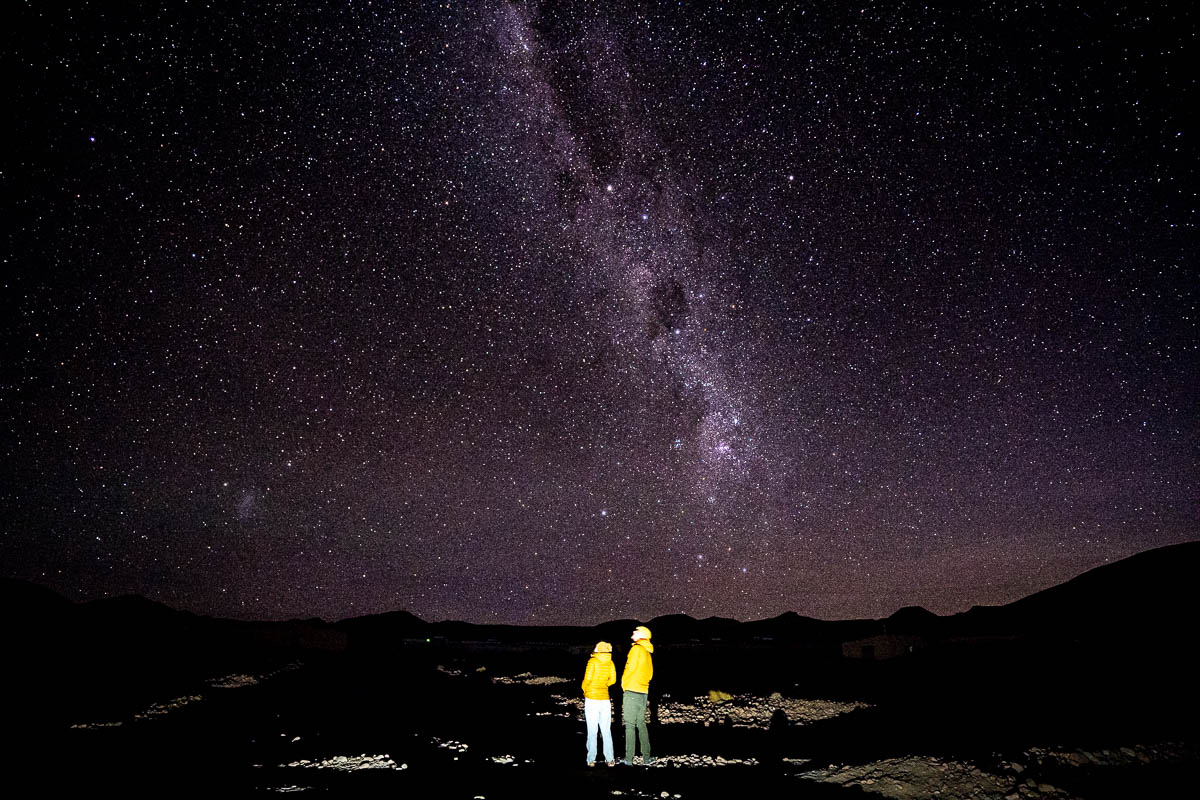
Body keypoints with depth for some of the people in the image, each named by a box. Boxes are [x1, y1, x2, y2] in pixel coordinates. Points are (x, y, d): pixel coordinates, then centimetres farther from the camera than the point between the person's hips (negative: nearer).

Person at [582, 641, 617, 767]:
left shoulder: (592, 662, -7)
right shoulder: (610, 663, 3)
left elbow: (587, 679, -12)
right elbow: (612, 680, 2)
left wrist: (584, 689, 7)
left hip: (591, 699, -3)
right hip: (605, 699, 3)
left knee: (592, 731, 2)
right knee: (606, 731, 9)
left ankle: (591, 760, 3)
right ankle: (610, 760, 6)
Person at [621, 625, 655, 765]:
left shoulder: (637, 648, -8)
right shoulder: (648, 653, 17)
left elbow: (630, 668, -12)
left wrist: (624, 684, 1)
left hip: (632, 691, -8)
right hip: (644, 692, 8)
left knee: (630, 725, -5)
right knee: (641, 724, 14)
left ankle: (628, 759, -5)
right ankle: (646, 757, 14)